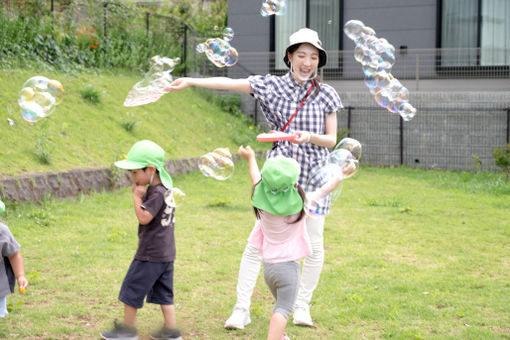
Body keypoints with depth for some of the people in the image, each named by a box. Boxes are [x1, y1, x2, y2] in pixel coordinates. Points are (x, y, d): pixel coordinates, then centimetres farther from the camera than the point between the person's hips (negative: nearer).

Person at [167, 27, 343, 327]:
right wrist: (191, 81, -13)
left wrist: (310, 136, -17)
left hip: (313, 173, 1)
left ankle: (303, 306, 24)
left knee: (314, 244, 5)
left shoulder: (326, 94, 2)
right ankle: (242, 309, 3)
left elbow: (332, 140, 4)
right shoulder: (273, 85, 1)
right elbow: (230, 83, -5)